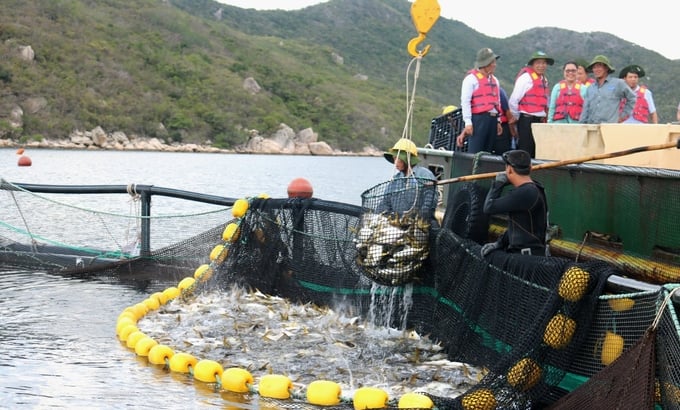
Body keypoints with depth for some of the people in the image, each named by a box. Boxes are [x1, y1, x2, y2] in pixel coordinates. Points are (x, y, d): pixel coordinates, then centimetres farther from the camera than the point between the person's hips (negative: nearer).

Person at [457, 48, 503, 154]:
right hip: (478, 118, -7)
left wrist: (498, 121, 19)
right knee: (475, 152, -11)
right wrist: (468, 122, -15)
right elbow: (465, 101, -9)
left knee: (488, 151, 9)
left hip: (492, 119, 8)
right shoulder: (471, 78, -5)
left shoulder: (494, 80, 19)